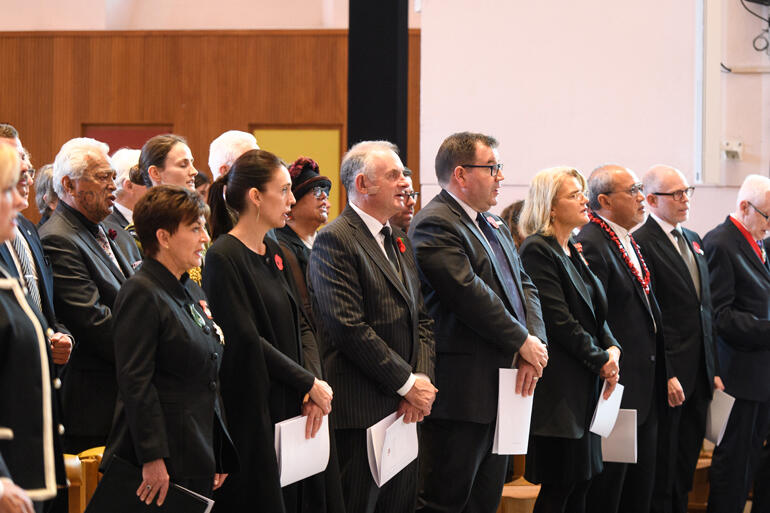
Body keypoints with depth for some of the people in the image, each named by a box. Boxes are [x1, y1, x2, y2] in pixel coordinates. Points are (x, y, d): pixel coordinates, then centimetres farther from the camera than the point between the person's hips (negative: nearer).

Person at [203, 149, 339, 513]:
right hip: (252, 414, -8)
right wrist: (310, 384, -11)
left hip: (291, 409, 8)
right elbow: (247, 341, -17)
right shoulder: (222, 258, -12)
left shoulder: (274, 253, 12)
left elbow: (300, 326, 12)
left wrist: (312, 389, -3)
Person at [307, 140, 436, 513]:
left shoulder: (398, 241, 18)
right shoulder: (335, 241, -10)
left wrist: (422, 378, -1)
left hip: (405, 410, 8)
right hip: (361, 411, -8)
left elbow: (422, 319, 17)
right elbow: (350, 329, -17)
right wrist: (408, 383, -13)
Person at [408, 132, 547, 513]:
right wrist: (523, 343, -13)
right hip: (461, 393, -10)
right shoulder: (434, 224, -13)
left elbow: (523, 285, 13)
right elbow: (469, 294, -21)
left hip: (503, 385, 10)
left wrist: (534, 343, -5)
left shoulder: (494, 225, 18)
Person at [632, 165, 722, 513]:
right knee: (662, 467, 0)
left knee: (686, 462, 13)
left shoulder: (693, 240, 15)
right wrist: (666, 376, -19)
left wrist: (713, 368, 14)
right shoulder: (643, 243, -11)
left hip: (699, 374, 8)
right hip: (668, 376, -8)